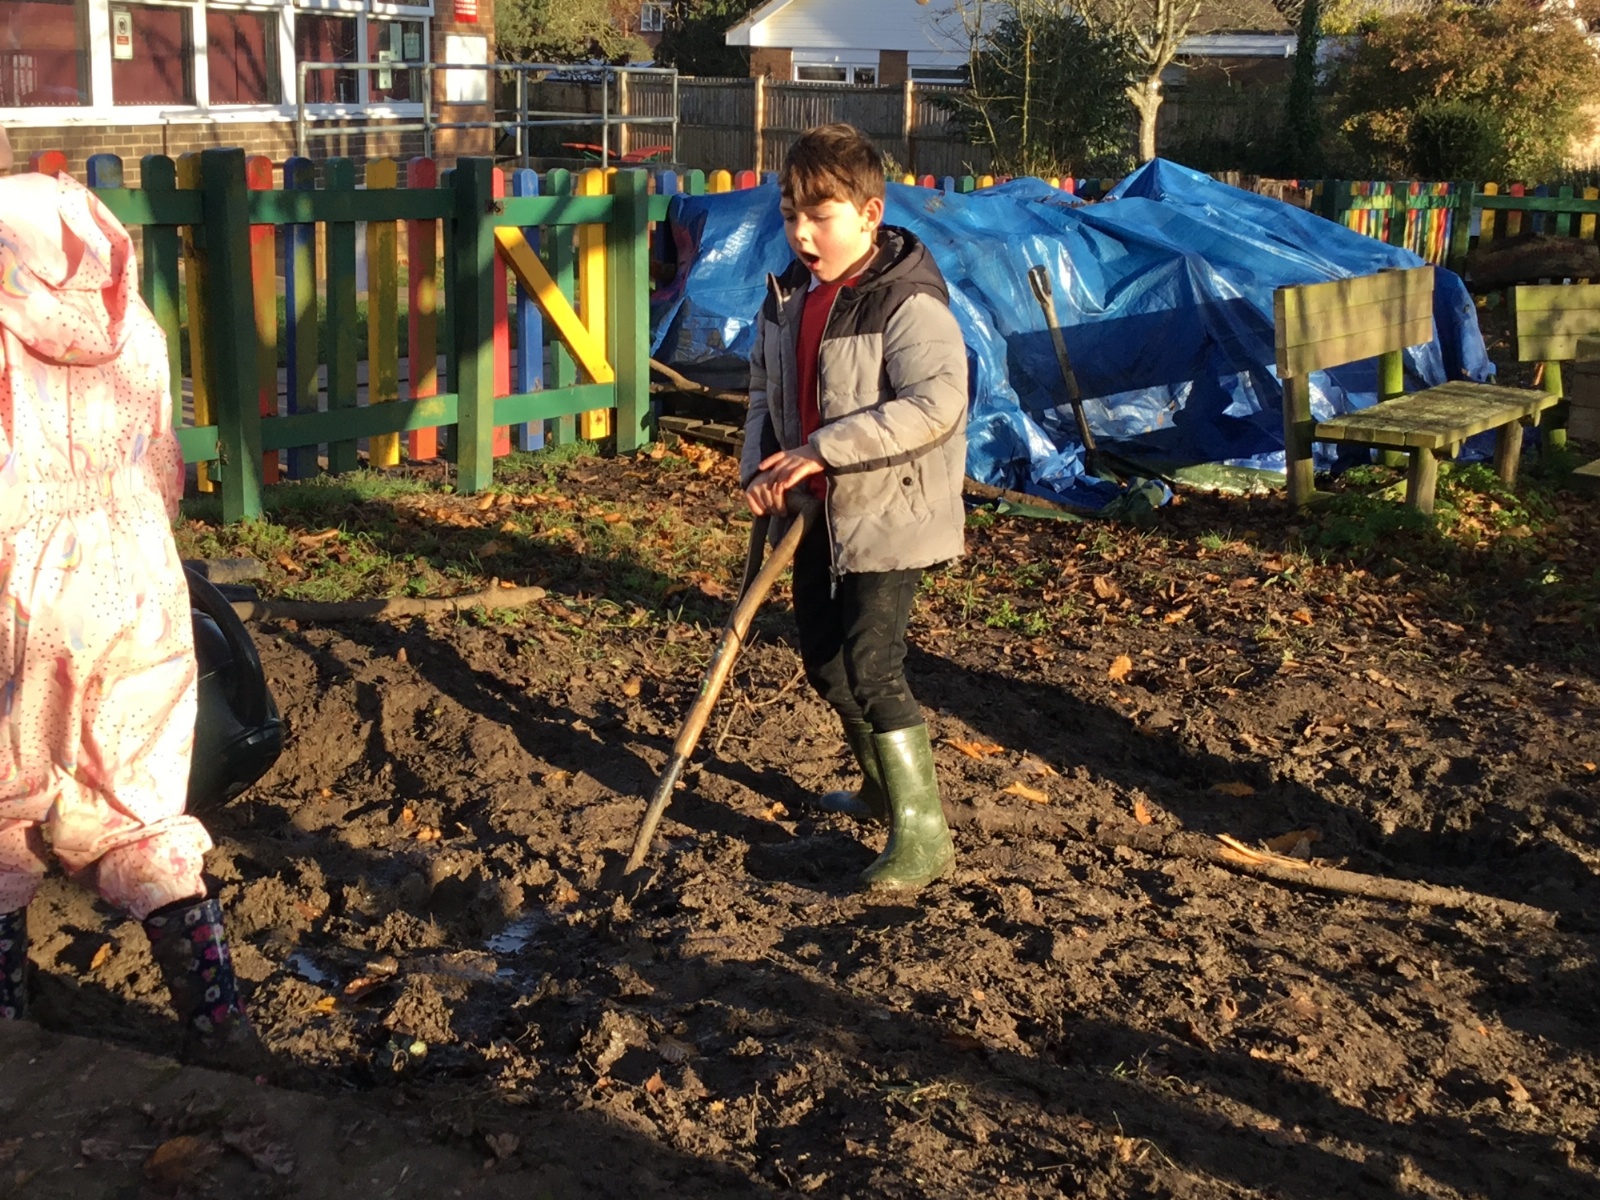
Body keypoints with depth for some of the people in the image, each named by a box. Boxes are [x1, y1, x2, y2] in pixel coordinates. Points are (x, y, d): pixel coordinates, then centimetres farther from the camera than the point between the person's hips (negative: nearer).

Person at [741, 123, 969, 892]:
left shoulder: (908, 303, -20)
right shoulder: (788, 297, 5)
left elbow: (936, 403, -32)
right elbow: (765, 386, 17)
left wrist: (822, 449, -32)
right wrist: (762, 466, -1)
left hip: (890, 513, -9)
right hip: (818, 512, 9)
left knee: (869, 666, -14)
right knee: (822, 656, 18)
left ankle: (922, 834, -2)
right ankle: (884, 787, 38)